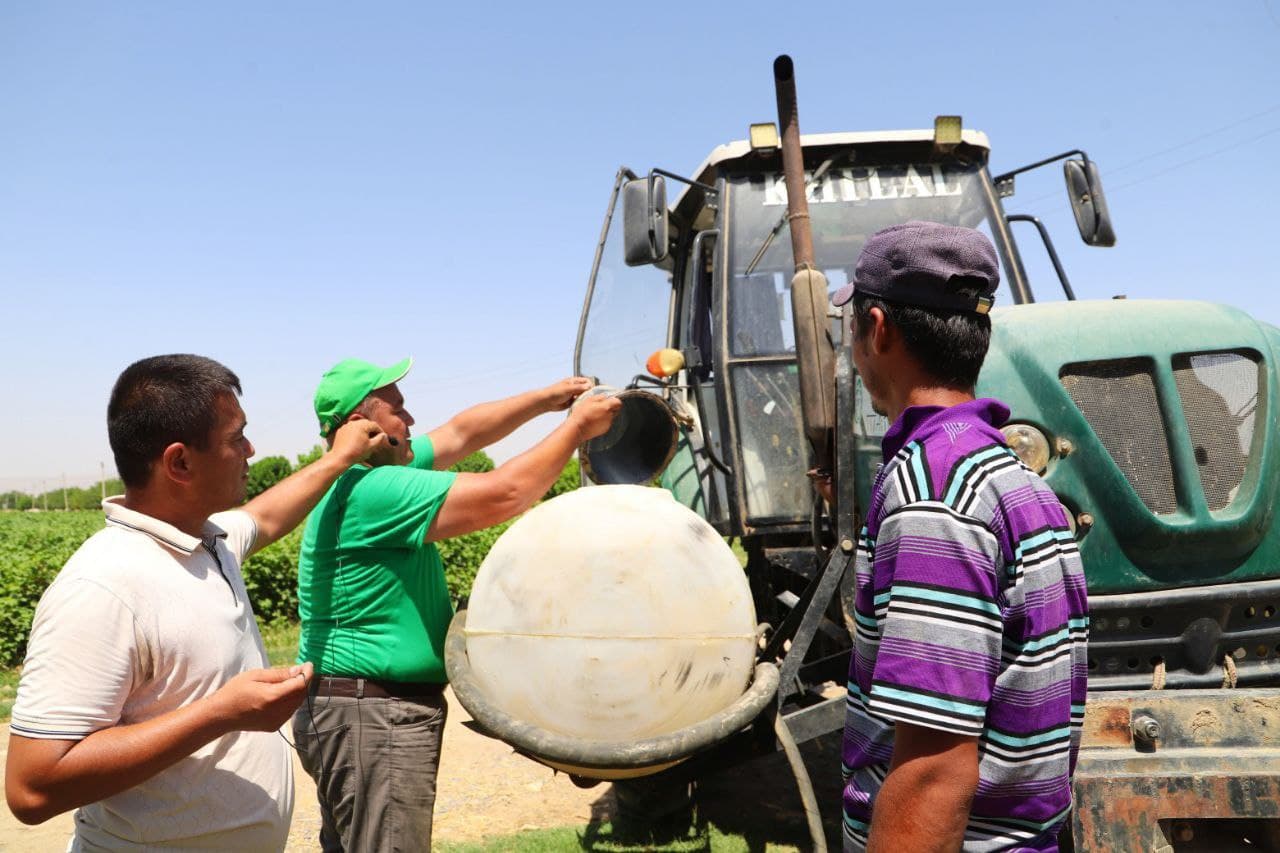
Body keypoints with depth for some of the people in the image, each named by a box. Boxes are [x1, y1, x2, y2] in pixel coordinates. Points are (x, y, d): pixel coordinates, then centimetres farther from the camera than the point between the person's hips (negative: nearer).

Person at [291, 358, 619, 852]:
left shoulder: (362, 479, 8)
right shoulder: (371, 492, -23)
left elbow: (461, 433, 15)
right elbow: (503, 495, -24)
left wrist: (546, 399, 9)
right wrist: (576, 427, -13)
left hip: (360, 713, 11)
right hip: (373, 718, -11)